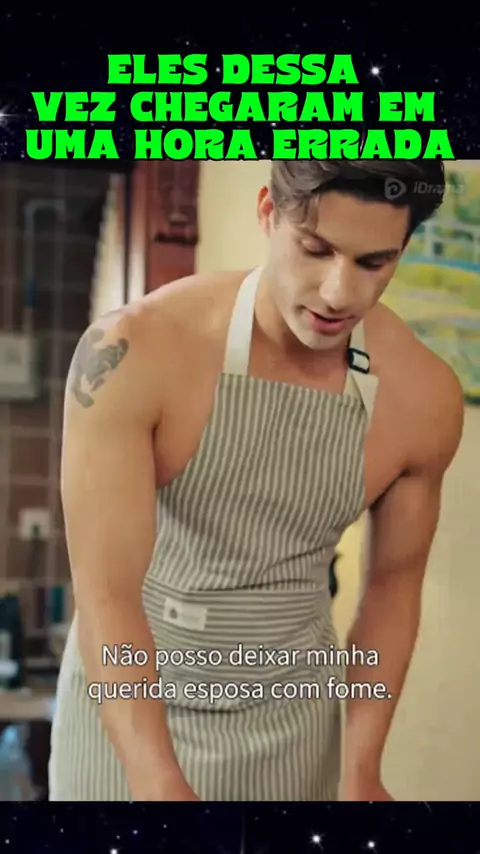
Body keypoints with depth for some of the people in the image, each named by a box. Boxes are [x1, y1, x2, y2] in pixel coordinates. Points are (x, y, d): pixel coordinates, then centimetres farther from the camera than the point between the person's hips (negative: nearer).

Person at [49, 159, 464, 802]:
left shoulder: (424, 397, -14)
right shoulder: (134, 353, -24)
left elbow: (395, 581, 1)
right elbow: (104, 594, -26)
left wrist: (361, 768, -5)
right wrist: (164, 789, -36)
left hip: (290, 720, 3)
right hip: (125, 709, -2)